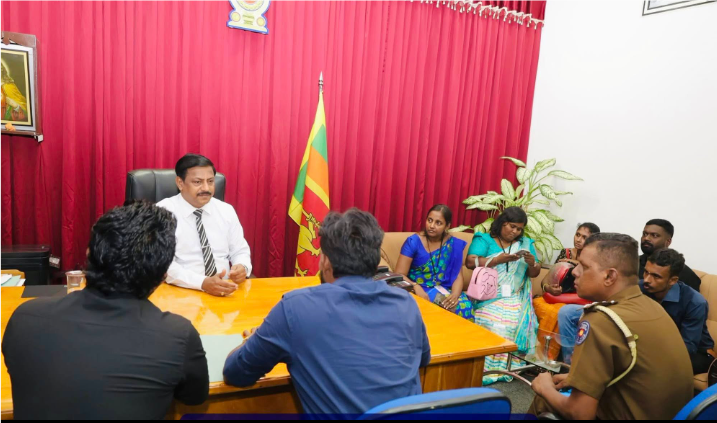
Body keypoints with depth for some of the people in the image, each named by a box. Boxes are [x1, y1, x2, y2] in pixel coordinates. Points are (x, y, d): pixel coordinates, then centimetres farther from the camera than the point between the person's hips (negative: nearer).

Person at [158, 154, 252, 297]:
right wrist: (203, 283, -27)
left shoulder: (226, 211, 6)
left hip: (225, 291, 2)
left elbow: (240, 252, 12)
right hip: (182, 292, -2)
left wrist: (242, 267, -12)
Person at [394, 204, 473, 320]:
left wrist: (455, 295, -19)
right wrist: (418, 290, -27)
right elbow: (399, 276, -10)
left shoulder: (454, 245, 3)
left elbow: (458, 277, 2)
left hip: (444, 290, 3)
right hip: (418, 291, -3)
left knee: (465, 306, -28)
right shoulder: (413, 241, -6)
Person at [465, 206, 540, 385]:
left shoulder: (526, 243, 16)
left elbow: (534, 273, 14)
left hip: (514, 296, 3)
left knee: (514, 321, -28)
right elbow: (470, 262, -11)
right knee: (492, 321, -30)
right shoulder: (484, 239, 5)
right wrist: (499, 259, -17)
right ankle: (486, 366, -16)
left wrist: (532, 263, -9)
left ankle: (506, 365, -15)